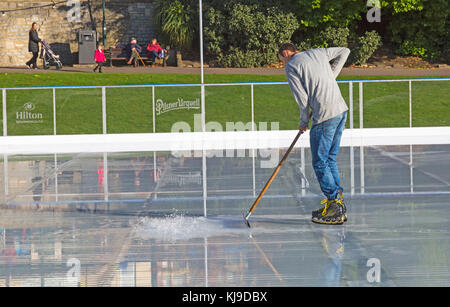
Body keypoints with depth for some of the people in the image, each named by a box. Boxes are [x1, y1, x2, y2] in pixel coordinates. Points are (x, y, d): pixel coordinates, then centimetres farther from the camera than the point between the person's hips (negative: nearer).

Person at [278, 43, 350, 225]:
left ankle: (335, 210, -3)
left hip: (325, 116, -8)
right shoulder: (318, 52, 18)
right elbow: (344, 52, 31)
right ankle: (337, 203, 17)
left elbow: (302, 98, -7)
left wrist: (304, 122, 8)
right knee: (330, 159, 16)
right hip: (342, 109, 8)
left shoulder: (291, 66, -2)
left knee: (320, 162, 0)